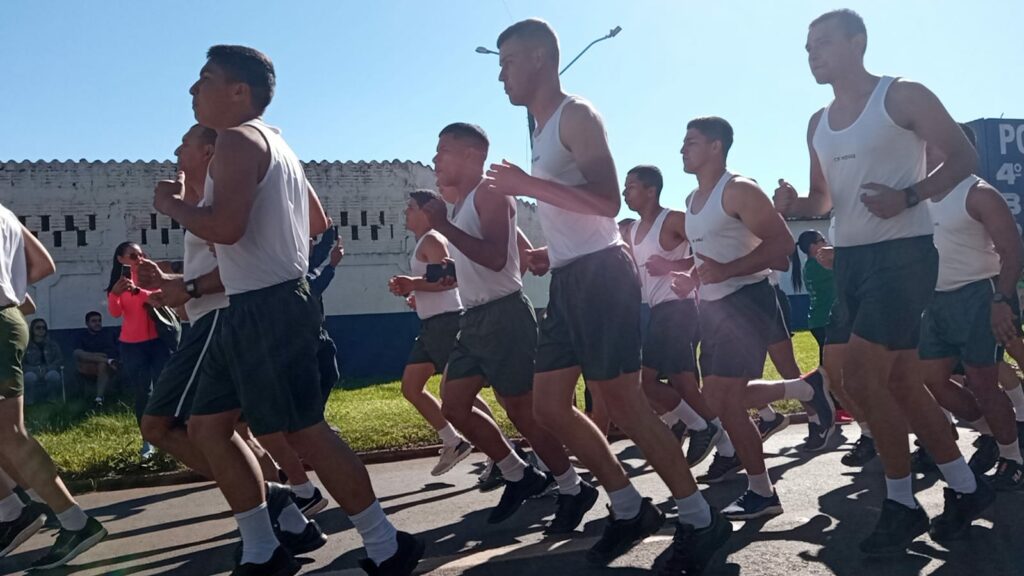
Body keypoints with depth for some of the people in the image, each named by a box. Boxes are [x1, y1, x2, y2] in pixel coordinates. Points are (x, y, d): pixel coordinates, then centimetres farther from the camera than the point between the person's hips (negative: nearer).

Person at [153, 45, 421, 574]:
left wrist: (170, 204, -7)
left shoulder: (237, 138, -10)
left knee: (301, 431, -7)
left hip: (269, 309, -11)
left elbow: (225, 227, -24)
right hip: (252, 310, 11)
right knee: (207, 426, 12)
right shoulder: (274, 143, 21)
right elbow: (319, 224, 26)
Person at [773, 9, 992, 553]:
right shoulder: (818, 124, 14)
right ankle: (965, 487, 25)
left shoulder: (902, 96, -5)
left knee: (859, 372, -14)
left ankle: (902, 504, 3)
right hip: (849, 259, 7)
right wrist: (794, 205, -3)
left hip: (902, 253, -7)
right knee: (898, 380, 9)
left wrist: (908, 197, -22)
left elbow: (964, 155, -6)